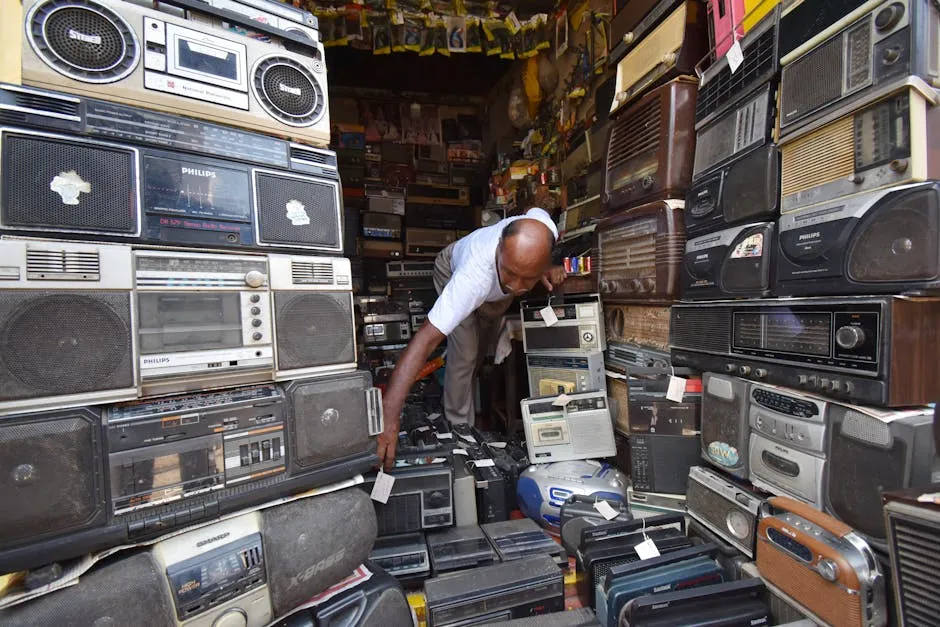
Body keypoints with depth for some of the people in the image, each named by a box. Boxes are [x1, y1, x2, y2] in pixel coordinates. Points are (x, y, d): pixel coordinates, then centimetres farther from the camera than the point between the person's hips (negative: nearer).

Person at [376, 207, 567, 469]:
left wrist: (549, 269, -26)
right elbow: (426, 338, -54)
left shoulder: (544, 227, -40)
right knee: (465, 355, -13)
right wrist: (389, 417, -61)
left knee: (484, 351, 17)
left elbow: (536, 211, -12)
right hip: (454, 273, -5)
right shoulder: (473, 277, -52)